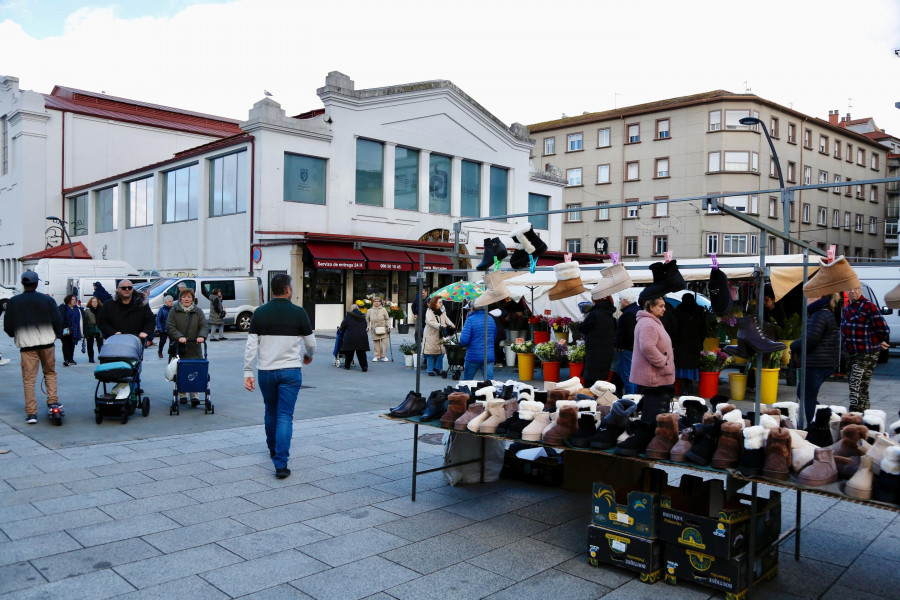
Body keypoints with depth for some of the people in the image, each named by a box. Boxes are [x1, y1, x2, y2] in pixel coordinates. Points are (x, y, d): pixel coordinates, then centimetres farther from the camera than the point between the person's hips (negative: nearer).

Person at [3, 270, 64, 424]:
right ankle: (52, 401, 12)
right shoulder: (47, 300, -3)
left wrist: (16, 335, 25)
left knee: (29, 379, 3)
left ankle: (31, 413, 0)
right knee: (50, 373, 19)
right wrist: (57, 335, 19)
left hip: (26, 344, 0)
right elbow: (58, 321, 0)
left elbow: (8, 326, 5)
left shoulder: (13, 302, 0)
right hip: (47, 342, 0)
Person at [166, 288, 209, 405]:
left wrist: (202, 336, -19)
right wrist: (179, 337, -20)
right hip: (178, 348, 0)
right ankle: (182, 394, 14)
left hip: (194, 350, 1)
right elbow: (170, 326, -4)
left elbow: (204, 326, 2)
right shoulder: (174, 310, 5)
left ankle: (194, 395, -3)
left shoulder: (198, 311, 10)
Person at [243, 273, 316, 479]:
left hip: (265, 371, 3)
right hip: (290, 371, -3)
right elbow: (310, 343, 1)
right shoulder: (298, 313, -7)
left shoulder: (260, 313, -1)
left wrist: (248, 372, 1)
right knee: (285, 416, -2)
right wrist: (309, 356, 22)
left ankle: (273, 450, 41)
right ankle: (281, 464, -8)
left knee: (271, 412, 22)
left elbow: (251, 345, -4)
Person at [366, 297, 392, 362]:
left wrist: (388, 326, -4)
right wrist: (367, 327, 3)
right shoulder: (369, 311, 6)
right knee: (376, 343, 3)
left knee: (384, 342, -3)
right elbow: (367, 320, 15)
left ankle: (383, 356, 8)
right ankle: (377, 356, 13)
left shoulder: (383, 310, 2)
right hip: (374, 330, 1)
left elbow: (387, 319, 5)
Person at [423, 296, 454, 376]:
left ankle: (438, 369, 18)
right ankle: (430, 370, 9)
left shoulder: (441, 312, 12)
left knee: (440, 353, 6)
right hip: (431, 336, -6)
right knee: (431, 354, -1)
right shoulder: (429, 312, -10)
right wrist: (440, 325, -35)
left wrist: (451, 324, -17)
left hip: (440, 336, 6)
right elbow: (430, 322, -25)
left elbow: (446, 319, 4)